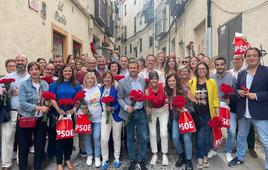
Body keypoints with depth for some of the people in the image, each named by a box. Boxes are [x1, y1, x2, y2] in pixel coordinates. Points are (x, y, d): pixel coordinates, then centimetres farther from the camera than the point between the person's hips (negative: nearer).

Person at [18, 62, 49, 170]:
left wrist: (48, 106, -9)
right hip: (26, 119, -3)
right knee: (24, 146, 7)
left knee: (40, 145, 11)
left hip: (41, 119, 3)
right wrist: (39, 108, -23)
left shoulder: (45, 84, 5)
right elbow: (22, 103, -16)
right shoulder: (24, 85, -7)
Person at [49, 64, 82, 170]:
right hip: (59, 114, -2)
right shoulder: (55, 84, 5)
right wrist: (58, 109, -16)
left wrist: (74, 109, -11)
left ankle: (67, 159, 24)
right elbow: (52, 98, -3)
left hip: (71, 114, 2)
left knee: (70, 136, 9)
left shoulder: (76, 85, 9)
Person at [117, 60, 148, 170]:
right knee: (130, 138, 11)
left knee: (143, 138, 4)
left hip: (141, 113, 2)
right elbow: (120, 98, -3)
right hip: (129, 113, -1)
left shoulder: (143, 81, 5)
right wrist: (126, 107, -18)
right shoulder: (122, 82, -3)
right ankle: (132, 160, 26)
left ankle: (142, 160, 22)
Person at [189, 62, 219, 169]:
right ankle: (199, 158, 16)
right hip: (197, 113, 0)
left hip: (209, 113, 0)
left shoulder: (212, 82, -2)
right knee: (200, 136, 1)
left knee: (207, 135, 10)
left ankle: (205, 156, 26)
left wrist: (218, 114, -4)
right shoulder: (191, 82, 0)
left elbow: (215, 99, -1)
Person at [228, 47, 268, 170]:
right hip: (243, 112, 6)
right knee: (241, 136, 21)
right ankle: (239, 157, 40)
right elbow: (236, 89, 16)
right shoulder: (241, 74, 10)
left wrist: (256, 96, -20)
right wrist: (238, 92, -6)